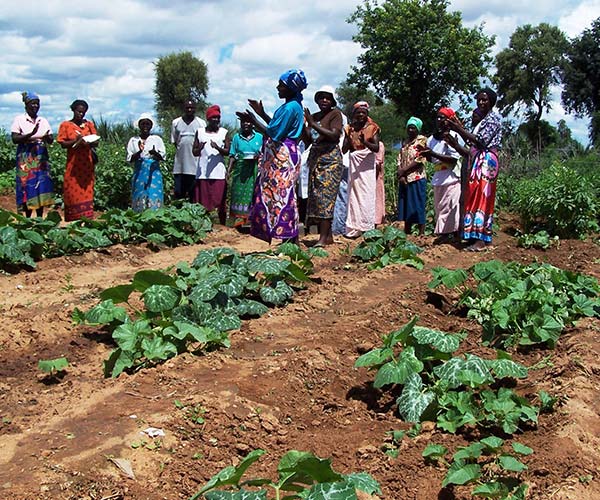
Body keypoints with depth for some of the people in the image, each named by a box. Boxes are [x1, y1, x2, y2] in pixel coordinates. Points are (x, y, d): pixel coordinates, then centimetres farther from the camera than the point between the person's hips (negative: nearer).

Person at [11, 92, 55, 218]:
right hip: (26, 157, -4)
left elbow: (51, 140, 9)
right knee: (28, 185, -6)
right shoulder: (19, 120, -1)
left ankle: (40, 218, 7)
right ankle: (28, 219, 0)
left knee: (42, 185, 1)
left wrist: (47, 138, -14)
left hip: (41, 157, 4)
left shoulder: (43, 121, 11)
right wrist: (31, 134, -21)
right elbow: (14, 139, -9)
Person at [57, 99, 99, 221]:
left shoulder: (89, 124, 11)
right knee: (73, 192, -3)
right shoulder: (65, 125, 4)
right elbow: (62, 143, -2)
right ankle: (73, 221, 2)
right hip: (73, 164, -2)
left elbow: (96, 142, 9)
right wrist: (75, 141, -18)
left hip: (87, 164, 2)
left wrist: (87, 142, -12)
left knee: (86, 192, 1)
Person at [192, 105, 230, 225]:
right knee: (202, 203, 0)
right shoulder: (200, 132, 10)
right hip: (202, 173, 1)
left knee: (221, 202, -1)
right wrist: (200, 148, -12)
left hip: (219, 173, -1)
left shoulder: (224, 132, 6)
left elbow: (228, 152, 2)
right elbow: (194, 152, 10)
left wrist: (217, 148, -17)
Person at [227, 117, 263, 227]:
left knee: (253, 193, -3)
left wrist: (259, 155, -11)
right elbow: (232, 155, 7)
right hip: (240, 170, 1)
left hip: (254, 170, -1)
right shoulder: (236, 137, 10)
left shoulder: (259, 137, 8)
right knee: (238, 193, -3)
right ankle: (238, 219, -1)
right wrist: (229, 169, -3)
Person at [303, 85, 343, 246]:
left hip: (330, 159, -7)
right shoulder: (314, 117, 16)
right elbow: (308, 140, 12)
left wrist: (313, 124, -15)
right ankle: (328, 235, 5)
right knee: (315, 197, 2)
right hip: (315, 158, 7)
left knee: (325, 196, -14)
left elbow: (334, 135, -14)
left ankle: (323, 238, -18)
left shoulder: (335, 113, 0)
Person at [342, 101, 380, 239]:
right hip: (354, 164, 3)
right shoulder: (350, 128, 9)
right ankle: (354, 228, 1)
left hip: (367, 164, -3)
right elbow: (344, 149, 4)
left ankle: (367, 227, -3)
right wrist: (349, 137, -12)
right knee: (353, 195, -1)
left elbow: (376, 148, -9)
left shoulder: (372, 128, 1)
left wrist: (365, 142, -27)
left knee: (367, 195, -5)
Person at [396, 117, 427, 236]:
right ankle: (407, 233, 13)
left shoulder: (422, 140, -1)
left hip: (417, 178, -6)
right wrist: (401, 175, -7)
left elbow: (419, 160, -11)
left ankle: (421, 234, -4)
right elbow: (399, 161, 10)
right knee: (406, 207, 8)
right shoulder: (405, 143, 17)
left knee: (418, 207, -6)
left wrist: (404, 170, -12)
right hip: (404, 179, 6)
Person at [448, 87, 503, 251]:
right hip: (477, 161, 9)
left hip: (486, 161, -9)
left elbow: (481, 141, -16)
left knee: (482, 197, -12)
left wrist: (459, 129, -17)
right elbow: (472, 142, 15)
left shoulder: (493, 118, -6)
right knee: (474, 197, 7)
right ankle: (475, 235, 10)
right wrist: (459, 129, 6)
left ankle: (481, 240, -13)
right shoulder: (482, 119, 21)